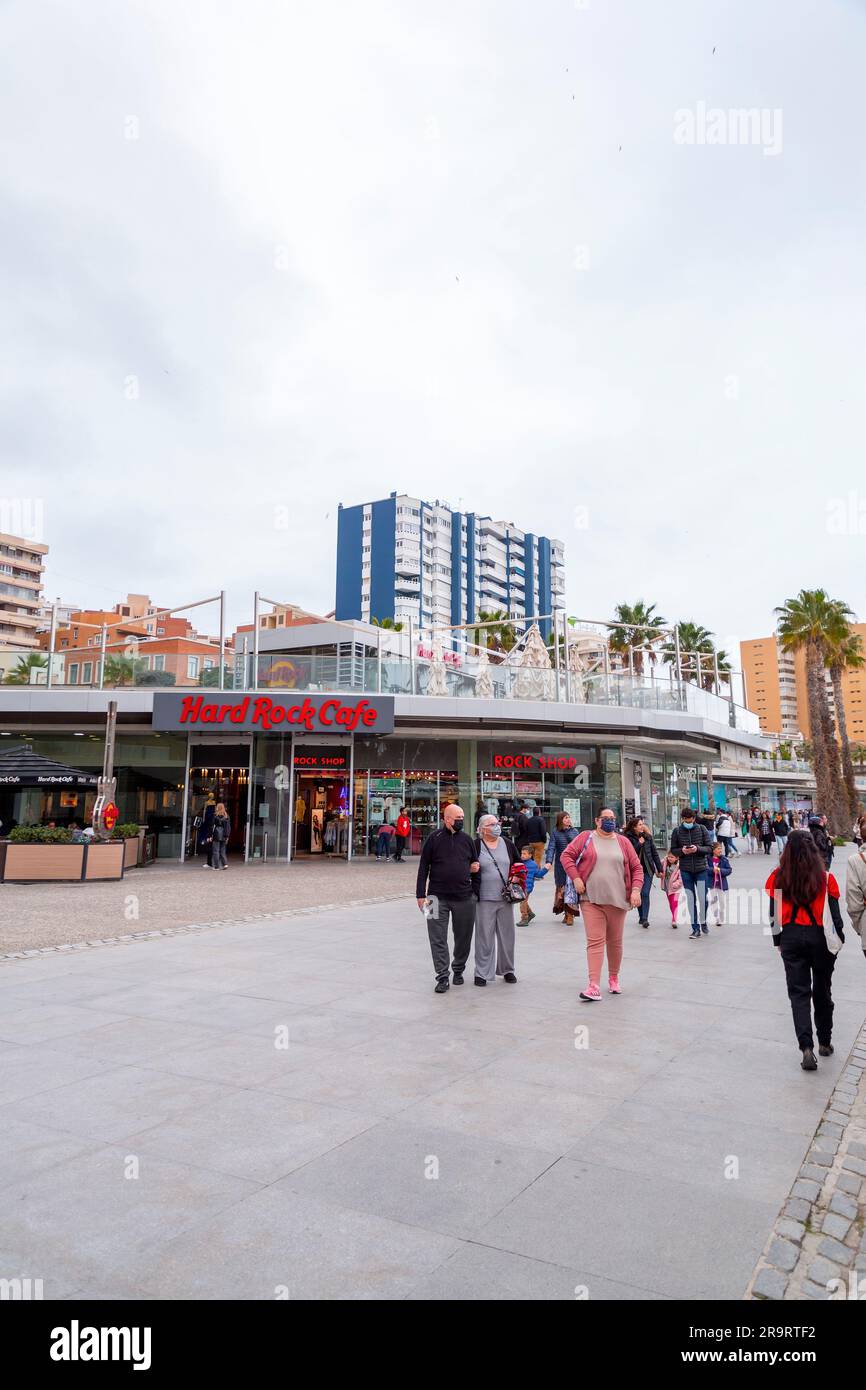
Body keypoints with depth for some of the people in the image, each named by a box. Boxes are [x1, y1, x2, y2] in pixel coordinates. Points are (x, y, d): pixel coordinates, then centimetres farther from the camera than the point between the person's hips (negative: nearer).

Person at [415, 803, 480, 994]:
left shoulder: (467, 839, 7)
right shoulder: (434, 838, -2)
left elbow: (475, 863, 21)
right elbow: (423, 867, -1)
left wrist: (475, 867, -3)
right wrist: (421, 895, -4)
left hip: (464, 897, 3)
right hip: (438, 897, -3)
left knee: (463, 937, 11)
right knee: (438, 939, -2)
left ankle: (458, 970, 31)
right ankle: (442, 977, 7)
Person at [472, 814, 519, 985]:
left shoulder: (508, 844, 9)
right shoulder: (475, 846, -2)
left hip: (505, 898, 4)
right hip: (484, 899, -3)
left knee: (507, 934, 10)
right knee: (484, 936, 0)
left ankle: (507, 970, 25)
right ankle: (482, 972, 10)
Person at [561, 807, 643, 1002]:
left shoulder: (623, 842, 8)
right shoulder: (586, 838, 3)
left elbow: (636, 868, 10)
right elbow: (566, 855, 2)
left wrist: (636, 889, -3)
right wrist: (576, 878, -8)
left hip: (617, 900, 2)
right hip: (592, 900, -2)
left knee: (615, 942, 13)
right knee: (595, 941, -9)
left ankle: (613, 978, 33)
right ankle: (594, 987, -11)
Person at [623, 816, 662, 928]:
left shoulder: (648, 837, 4)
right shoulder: (628, 838, -4)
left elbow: (655, 853, 9)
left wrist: (659, 869, 9)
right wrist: (639, 844, -16)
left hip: (648, 869, 0)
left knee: (645, 893, -9)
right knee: (638, 894, 9)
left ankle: (645, 918, -10)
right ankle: (641, 917, 23)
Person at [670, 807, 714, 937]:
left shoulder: (701, 829, -2)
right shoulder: (677, 831, -1)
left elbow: (710, 847, -2)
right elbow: (673, 850, 3)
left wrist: (698, 848, -20)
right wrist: (682, 851, -17)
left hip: (701, 869, -1)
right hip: (685, 870, 1)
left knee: (702, 898, -1)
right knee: (691, 900, 6)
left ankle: (703, 922, 25)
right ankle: (695, 928, 15)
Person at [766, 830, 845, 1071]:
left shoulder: (778, 877, -7)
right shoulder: (825, 877, -11)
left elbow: (773, 911, -2)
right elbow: (834, 912, -6)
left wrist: (778, 940, 10)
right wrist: (839, 939, 9)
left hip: (791, 937, 0)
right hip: (820, 936, 0)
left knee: (799, 992, 6)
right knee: (822, 991, 18)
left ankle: (806, 1047, -7)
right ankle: (824, 1042, 31)